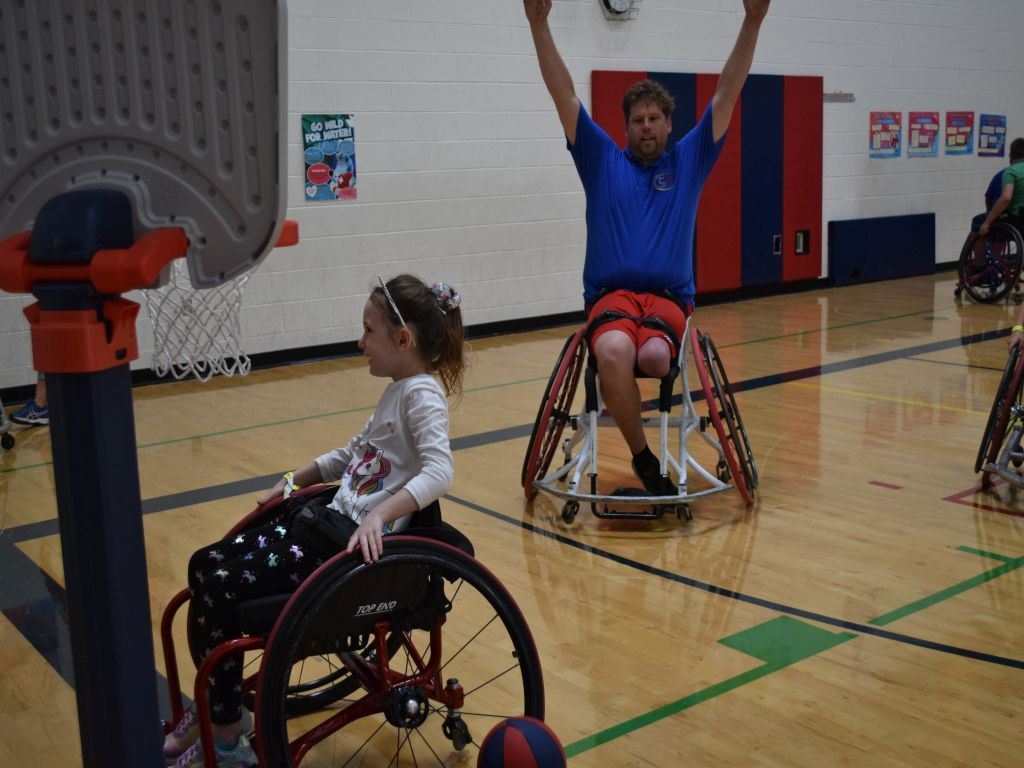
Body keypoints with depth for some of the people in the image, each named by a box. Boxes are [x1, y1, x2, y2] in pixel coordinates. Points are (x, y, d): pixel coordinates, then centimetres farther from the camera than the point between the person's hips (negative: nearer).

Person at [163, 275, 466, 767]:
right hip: (333, 520, 10)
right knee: (206, 565, 5)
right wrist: (294, 481, 25)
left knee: (216, 588, -13)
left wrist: (379, 514, -40)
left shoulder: (422, 394, -14)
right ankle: (219, 705, 18)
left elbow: (439, 472, -30)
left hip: (359, 541, -10)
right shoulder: (399, 389, 14)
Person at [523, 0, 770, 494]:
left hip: (669, 296, 0)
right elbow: (563, 95, 6)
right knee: (613, 350, -35)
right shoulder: (602, 159, 13)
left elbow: (727, 94, 7)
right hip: (610, 294, 0)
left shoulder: (689, 160, 14)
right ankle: (643, 458, -16)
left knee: (655, 355, -34)